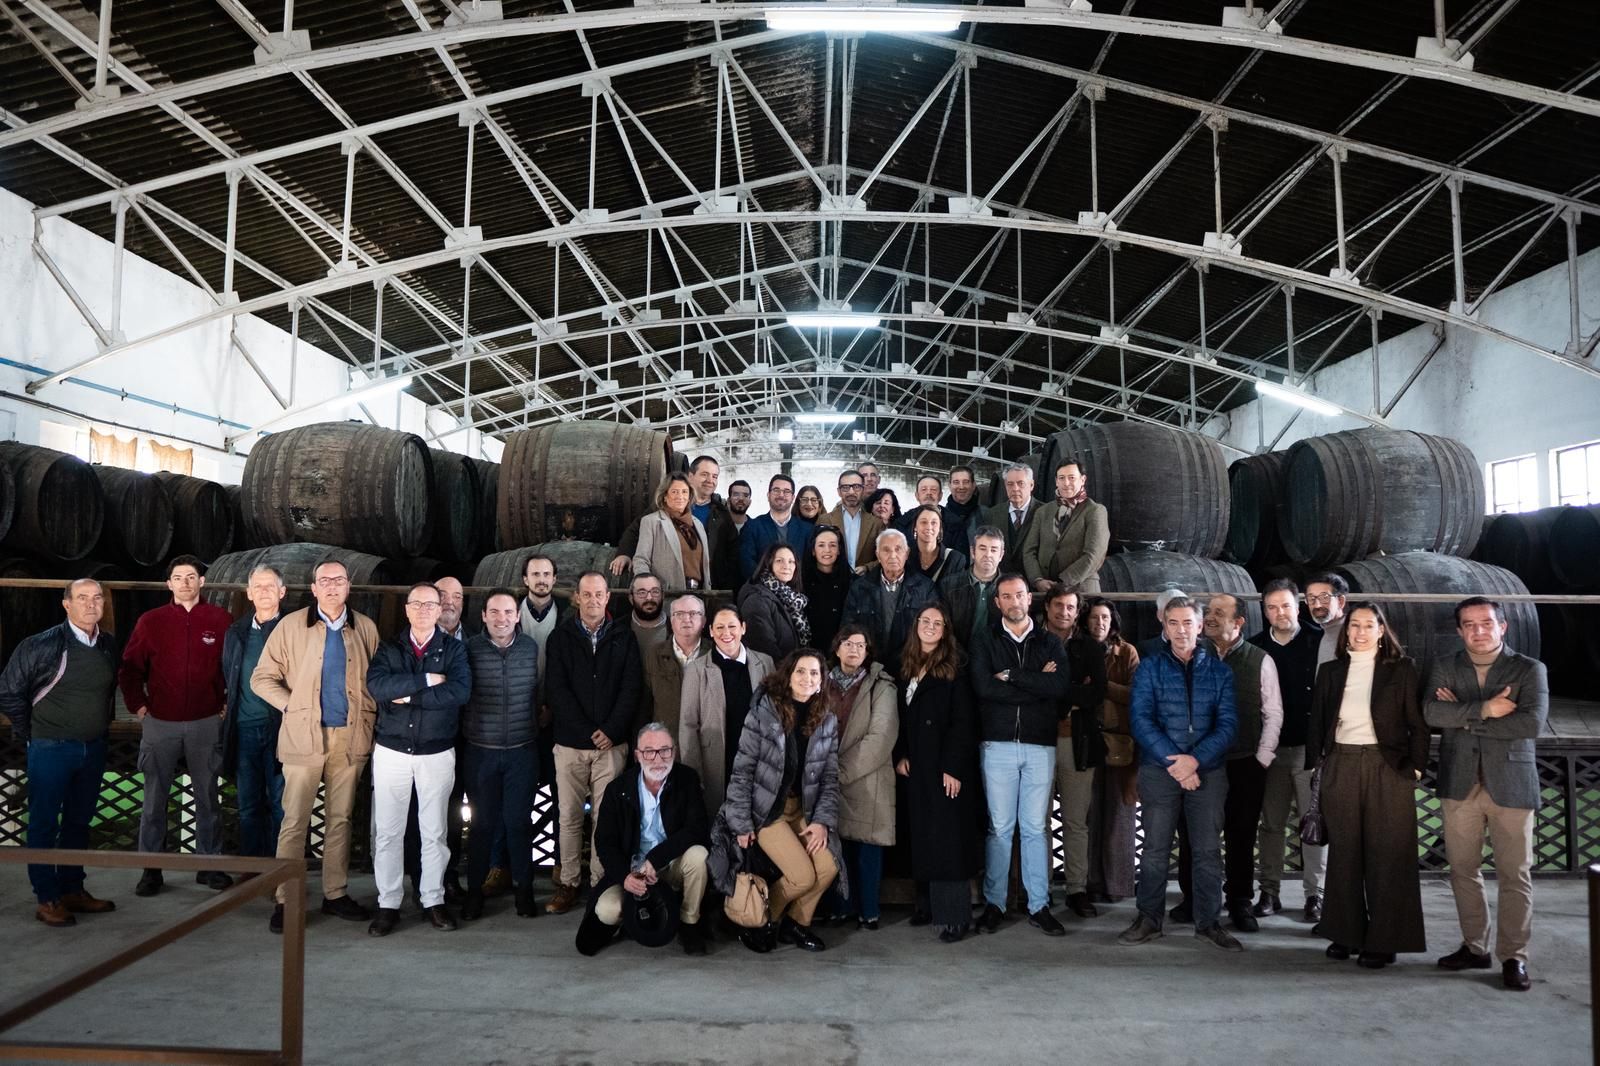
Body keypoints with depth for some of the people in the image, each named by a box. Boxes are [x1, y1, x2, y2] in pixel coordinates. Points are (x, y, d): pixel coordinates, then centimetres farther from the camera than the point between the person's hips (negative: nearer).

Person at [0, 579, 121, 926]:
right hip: (51, 750, -5)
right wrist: (30, 735, -2)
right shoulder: (42, 646, -12)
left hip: (94, 749, 5)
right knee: (44, 824, 5)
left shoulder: (109, 645, 2)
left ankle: (72, 889, 26)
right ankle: (47, 899, 14)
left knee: (79, 822, 15)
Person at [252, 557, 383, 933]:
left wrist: (369, 717, 2)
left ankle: (335, 893, 20)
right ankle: (285, 900, 9)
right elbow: (261, 678, 3)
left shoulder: (365, 628, 6)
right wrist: (292, 706, -5)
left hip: (351, 738, 2)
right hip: (305, 736, -2)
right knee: (294, 821, -1)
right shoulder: (292, 626, 0)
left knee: (340, 819, 10)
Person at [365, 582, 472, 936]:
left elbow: (460, 691, -17)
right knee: (387, 830, 4)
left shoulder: (454, 649, 1)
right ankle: (388, 904, 16)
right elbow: (376, 685, -16)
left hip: (437, 753, -1)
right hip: (391, 751, 1)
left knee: (434, 831, 7)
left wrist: (409, 695, -16)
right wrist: (426, 680, -19)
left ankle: (433, 900, 20)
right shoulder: (389, 648, 4)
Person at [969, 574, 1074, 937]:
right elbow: (983, 686, -9)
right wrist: (1037, 683, -7)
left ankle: (1039, 906, 12)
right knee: (999, 826, 1)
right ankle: (993, 903, 10)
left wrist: (1011, 675, -9)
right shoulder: (984, 641, 7)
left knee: (1035, 827, 4)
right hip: (998, 745, -1)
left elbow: (1061, 686, -7)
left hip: (1040, 745, 1)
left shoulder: (1050, 643, 11)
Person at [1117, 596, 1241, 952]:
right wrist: (1174, 762, -14)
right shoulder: (1150, 668, 4)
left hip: (1206, 772, 1)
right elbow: (1142, 720, -5)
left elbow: (1227, 723, -1)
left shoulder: (1219, 672, 7)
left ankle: (1208, 922, 18)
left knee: (1208, 850, 6)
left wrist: (1195, 759, -14)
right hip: (1159, 771, -1)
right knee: (1155, 849, 2)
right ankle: (1149, 920, 13)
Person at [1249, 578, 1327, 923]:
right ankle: (1269, 892, 15)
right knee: (1271, 823, 8)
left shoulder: (1318, 641, -3)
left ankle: (1315, 895, 12)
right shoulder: (1255, 646, 4)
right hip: (1270, 746, 2)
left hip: (1309, 746, -2)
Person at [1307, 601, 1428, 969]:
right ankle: (1346, 933, 19)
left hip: (1388, 769, -3)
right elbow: (1317, 723, 11)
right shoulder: (1330, 672, 9)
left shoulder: (1401, 670, 0)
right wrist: (1316, 762, 4)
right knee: (1344, 853, 9)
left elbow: (1417, 724, -1)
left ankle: (1383, 940, 11)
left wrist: (1415, 768, -7)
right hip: (1340, 768, 3)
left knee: (1386, 855, 1)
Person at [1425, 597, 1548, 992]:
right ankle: (1475, 947, 23)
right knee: (1463, 870, 10)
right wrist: (1485, 709, -17)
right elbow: (1432, 712, -9)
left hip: (1510, 784, -2)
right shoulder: (1444, 667, 6)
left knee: (1514, 874, 1)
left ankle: (1513, 956, 13)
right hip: (1459, 783, 2)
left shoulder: (1529, 670, 1)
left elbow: (1532, 723, -14)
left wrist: (1464, 717, -11)